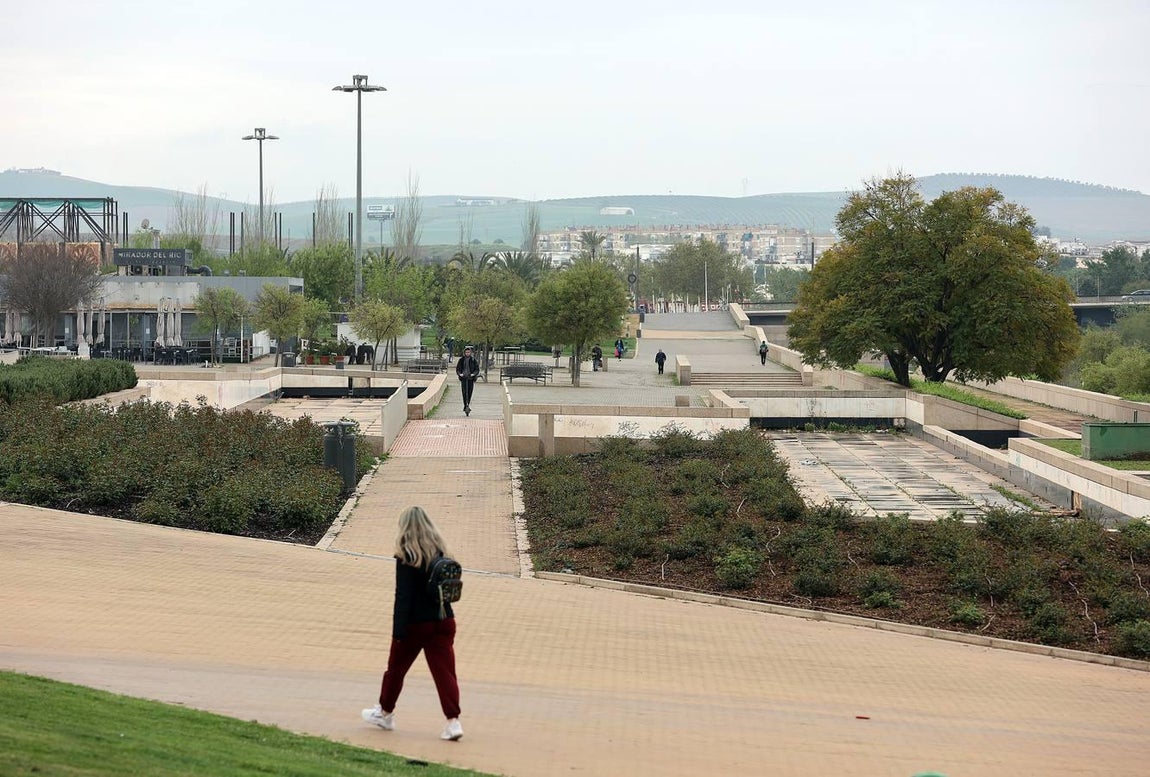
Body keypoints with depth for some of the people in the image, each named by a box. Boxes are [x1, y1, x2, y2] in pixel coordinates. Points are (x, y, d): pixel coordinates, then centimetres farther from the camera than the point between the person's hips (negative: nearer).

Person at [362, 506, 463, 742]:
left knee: (396, 667, 16)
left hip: (415, 624, -4)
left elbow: (403, 596, -16)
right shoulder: (440, 552, 3)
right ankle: (453, 721, -11)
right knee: (444, 671, 0)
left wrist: (398, 631, -15)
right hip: (443, 620, 4)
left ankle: (385, 713, 32)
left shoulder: (407, 558, -14)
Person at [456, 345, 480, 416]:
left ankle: (468, 404, 19)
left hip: (471, 378, 0)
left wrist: (474, 374, -13)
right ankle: (465, 405, -7)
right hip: (463, 378, 0)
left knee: (469, 392, 2)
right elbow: (457, 368, 9)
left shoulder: (473, 360, 5)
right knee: (464, 392, -11)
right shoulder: (461, 360, 7)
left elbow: (477, 369, 5)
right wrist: (459, 374, -10)